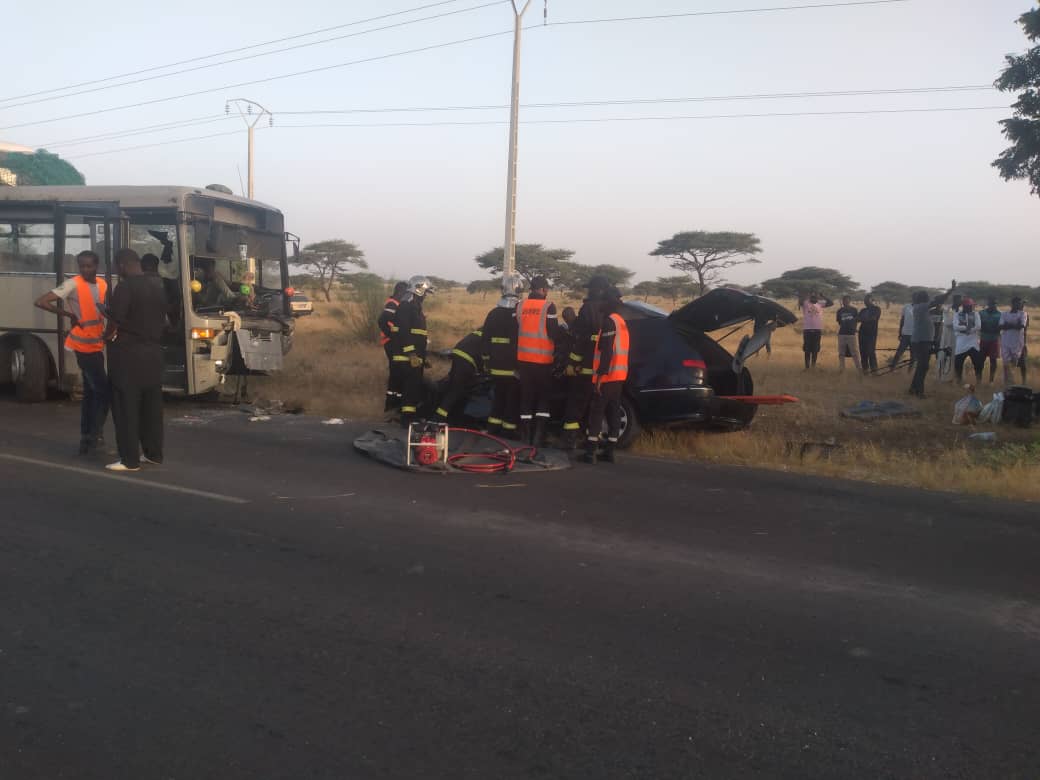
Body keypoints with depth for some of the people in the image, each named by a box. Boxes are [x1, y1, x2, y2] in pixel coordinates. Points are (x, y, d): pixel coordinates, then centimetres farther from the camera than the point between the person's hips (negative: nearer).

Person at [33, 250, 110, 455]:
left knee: (90, 391, 13)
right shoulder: (73, 284, -13)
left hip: (97, 345, 8)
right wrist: (69, 315, -16)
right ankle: (94, 433, -3)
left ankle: (87, 436, 22)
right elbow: (41, 302, -18)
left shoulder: (102, 285, 8)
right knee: (103, 390, -10)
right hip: (84, 346, -8)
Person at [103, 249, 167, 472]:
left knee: (126, 407, -3)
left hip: (128, 353, -7)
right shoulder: (156, 287, 10)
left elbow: (115, 320, -16)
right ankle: (153, 453, 19)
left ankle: (130, 459, -2)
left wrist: (108, 335, 2)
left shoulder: (125, 287, -13)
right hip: (153, 352, 8)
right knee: (152, 405, 13)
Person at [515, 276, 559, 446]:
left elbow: (514, 333, 10)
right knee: (543, 398, 6)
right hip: (543, 360, -4)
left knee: (526, 398, 10)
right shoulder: (548, 307, -7)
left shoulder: (520, 306, 7)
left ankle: (525, 437, 8)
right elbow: (553, 333, -8)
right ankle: (538, 437, -1)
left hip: (523, 359, 4)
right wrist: (557, 352, 9)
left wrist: (515, 359, 16)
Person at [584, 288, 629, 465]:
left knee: (596, 413, -6)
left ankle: (590, 452, -8)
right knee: (613, 412, 9)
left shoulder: (609, 321, -12)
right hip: (619, 375, 9)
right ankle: (609, 451, 11)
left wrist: (600, 374, -21)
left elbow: (607, 351, -20)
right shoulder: (622, 322, 18)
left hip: (607, 375, -9)